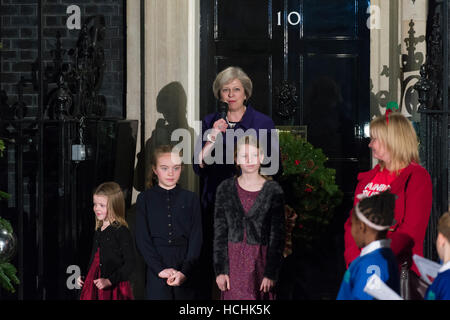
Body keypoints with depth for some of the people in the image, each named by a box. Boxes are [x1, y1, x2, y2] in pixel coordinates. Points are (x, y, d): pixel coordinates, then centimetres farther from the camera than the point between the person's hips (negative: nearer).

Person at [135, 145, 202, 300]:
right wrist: (160, 269, -11)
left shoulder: (190, 198, 8)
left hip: (184, 269, 1)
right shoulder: (145, 198, 7)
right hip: (156, 270, -1)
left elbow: (196, 238, 3)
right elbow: (142, 239, 1)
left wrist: (185, 271, -10)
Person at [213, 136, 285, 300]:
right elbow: (219, 232, 4)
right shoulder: (225, 188, 4)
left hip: (260, 261, -1)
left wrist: (271, 273, -8)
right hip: (233, 260, 1)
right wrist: (220, 270, -3)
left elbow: (278, 234, -2)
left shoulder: (273, 190, -1)